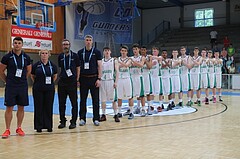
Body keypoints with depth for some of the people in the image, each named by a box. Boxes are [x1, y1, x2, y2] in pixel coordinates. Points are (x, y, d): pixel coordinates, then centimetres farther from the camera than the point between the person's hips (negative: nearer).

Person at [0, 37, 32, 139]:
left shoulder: (26, 57, 3)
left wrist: (22, 80, 13)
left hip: (23, 86, 3)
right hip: (10, 86, -3)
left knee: (21, 107, 8)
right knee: (9, 107, -1)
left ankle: (19, 128, 20)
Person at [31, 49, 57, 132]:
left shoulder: (52, 65, 2)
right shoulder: (36, 65, -2)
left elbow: (55, 76, 16)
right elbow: (32, 76, 12)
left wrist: (51, 83, 9)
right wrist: (38, 83, 8)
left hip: (49, 89, 1)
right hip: (38, 89, -1)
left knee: (48, 107, 5)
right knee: (39, 107, 3)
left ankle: (48, 126, 15)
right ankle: (39, 126, 12)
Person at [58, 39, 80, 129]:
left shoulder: (74, 56, 1)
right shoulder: (60, 56, 10)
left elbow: (78, 68, 3)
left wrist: (77, 80, -3)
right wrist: (60, 76, 7)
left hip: (72, 81, -3)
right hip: (62, 81, 3)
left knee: (74, 103, 1)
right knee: (61, 103, 6)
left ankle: (73, 122, 10)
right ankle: (62, 121, 17)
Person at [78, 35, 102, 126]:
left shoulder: (97, 52, 1)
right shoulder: (80, 52, 7)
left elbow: (99, 66, -1)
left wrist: (99, 79, -9)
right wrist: (77, 79, 3)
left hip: (94, 78, -2)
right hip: (83, 78, 2)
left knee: (95, 100, 2)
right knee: (83, 100, 7)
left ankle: (96, 119, 11)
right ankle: (82, 118, 15)